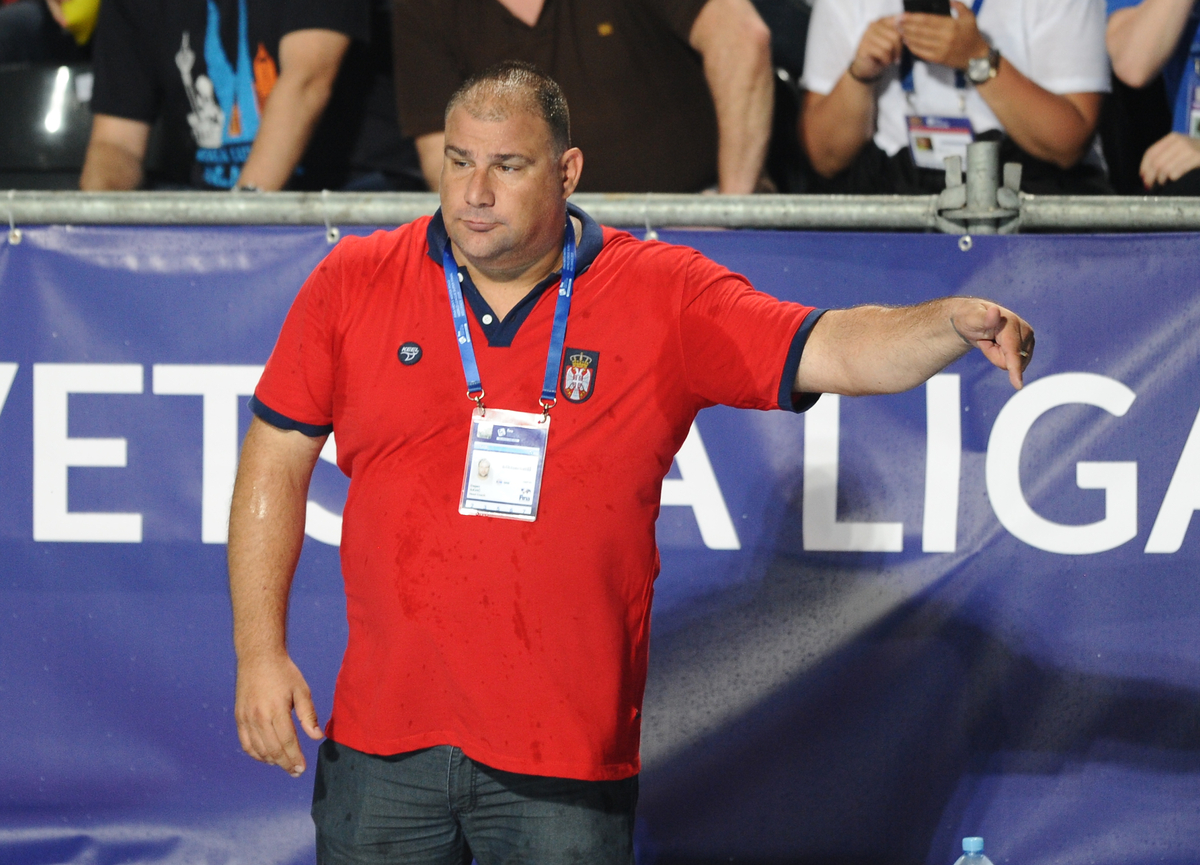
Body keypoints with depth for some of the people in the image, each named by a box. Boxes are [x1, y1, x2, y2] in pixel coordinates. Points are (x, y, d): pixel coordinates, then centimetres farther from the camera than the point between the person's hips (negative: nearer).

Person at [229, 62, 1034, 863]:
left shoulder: (664, 300, -1)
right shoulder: (353, 285, 3)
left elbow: (834, 350, -7)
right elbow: (276, 463, 7)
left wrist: (953, 322, -28)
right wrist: (260, 651, 1)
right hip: (384, 744, 2)